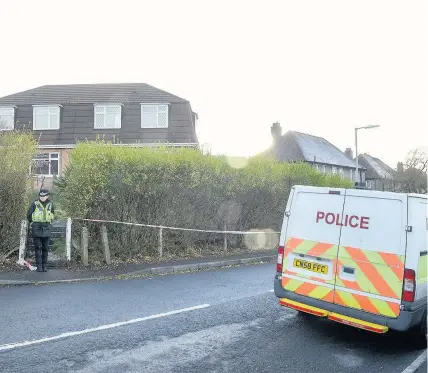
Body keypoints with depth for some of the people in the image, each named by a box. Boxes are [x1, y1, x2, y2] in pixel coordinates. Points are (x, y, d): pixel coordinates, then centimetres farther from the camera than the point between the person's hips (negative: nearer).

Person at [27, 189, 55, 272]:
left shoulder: (50, 204, 6)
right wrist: (33, 222, 14)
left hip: (47, 228, 3)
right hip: (37, 228, -2)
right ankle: (39, 266, 0)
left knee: (45, 248, 5)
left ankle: (44, 265, 13)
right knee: (38, 248, -3)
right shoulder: (35, 204, -4)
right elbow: (28, 215, 4)